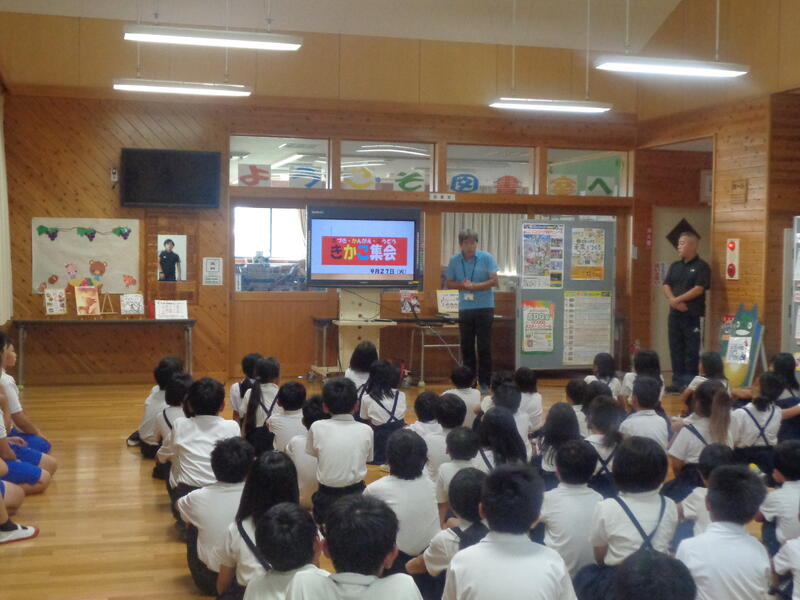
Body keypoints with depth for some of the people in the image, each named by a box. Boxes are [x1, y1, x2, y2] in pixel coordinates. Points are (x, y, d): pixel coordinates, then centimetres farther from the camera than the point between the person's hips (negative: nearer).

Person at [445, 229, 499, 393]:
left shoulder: (486, 258, -4)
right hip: (465, 308, 3)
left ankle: (484, 382, 6)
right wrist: (463, 285, -12)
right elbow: (450, 283, 8)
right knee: (466, 347, 7)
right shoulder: (454, 260, 3)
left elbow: (494, 281, -7)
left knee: (484, 347, 0)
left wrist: (474, 286, -17)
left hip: (484, 307, -3)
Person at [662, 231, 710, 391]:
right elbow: (666, 286, 8)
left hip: (693, 315, -6)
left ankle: (690, 383, -1)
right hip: (675, 314, 6)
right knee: (675, 349, 8)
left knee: (691, 351, -5)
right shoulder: (675, 266, 16)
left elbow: (698, 289, -13)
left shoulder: (701, 266, -4)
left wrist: (677, 300, -10)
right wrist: (673, 301, -11)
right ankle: (677, 382, 14)